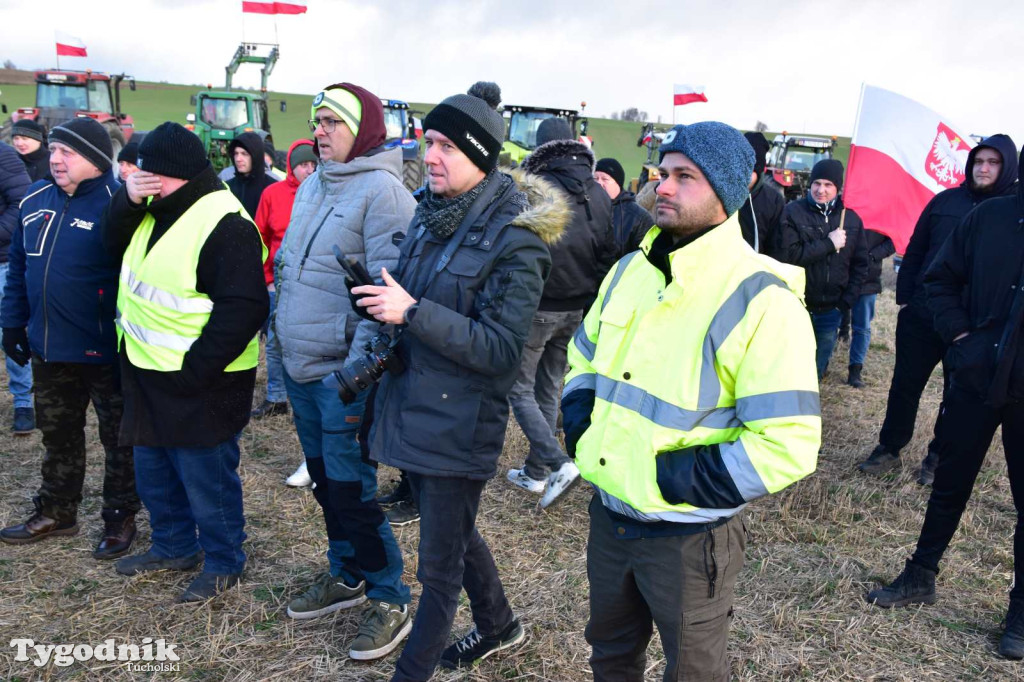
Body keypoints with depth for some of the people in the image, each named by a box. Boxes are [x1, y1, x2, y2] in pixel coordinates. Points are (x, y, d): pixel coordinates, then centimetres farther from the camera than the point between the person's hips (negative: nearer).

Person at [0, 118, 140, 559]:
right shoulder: (36, 199, 6)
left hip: (104, 351, -7)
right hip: (49, 347, 7)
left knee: (118, 437, 10)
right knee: (58, 434, 21)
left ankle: (120, 518, 26)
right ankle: (56, 513, 38)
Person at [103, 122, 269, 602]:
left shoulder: (225, 224, -22)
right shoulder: (156, 210, 8)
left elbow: (243, 308, -25)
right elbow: (114, 243, 12)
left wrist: (194, 368, -23)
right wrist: (128, 200, -7)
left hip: (194, 380, -9)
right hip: (148, 374, 9)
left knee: (206, 478, 5)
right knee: (153, 471, 22)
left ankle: (223, 563, 24)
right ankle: (173, 546, 41)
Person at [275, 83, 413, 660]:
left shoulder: (383, 191, -15)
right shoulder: (312, 186, 13)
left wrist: (358, 369, -22)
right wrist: (283, 331, 19)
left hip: (343, 374, -8)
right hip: (302, 369, 9)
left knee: (352, 492, -2)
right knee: (325, 482, 19)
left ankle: (391, 601, 16)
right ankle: (346, 576, 38)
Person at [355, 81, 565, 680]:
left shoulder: (515, 237, -18)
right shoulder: (432, 214, 5)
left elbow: (500, 347, -22)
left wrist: (412, 311, -26)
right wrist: (380, 301, -1)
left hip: (460, 423, -8)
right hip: (411, 405, 8)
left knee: (440, 564, 8)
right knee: (455, 535, 25)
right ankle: (499, 626, 49)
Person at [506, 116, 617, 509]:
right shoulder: (598, 194, 4)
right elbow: (610, 253, 7)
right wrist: (591, 298, 15)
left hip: (537, 308, -6)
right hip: (577, 310, 6)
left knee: (519, 388, 6)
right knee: (549, 389, 17)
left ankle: (559, 465, -7)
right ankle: (535, 474, 25)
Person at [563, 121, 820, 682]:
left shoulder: (761, 300, -21)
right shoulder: (629, 272, 2)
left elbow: (788, 445, -23)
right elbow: (584, 358, 16)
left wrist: (672, 479, -23)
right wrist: (581, 431, -1)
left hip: (689, 538, -5)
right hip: (608, 515, 6)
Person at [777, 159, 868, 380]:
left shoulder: (851, 219, 6)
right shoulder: (793, 212, -6)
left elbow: (860, 265, 11)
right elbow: (787, 255, -18)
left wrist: (846, 302, 2)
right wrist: (829, 244, -15)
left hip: (830, 312, 4)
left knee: (815, 374, 12)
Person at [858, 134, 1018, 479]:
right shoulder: (945, 201, 5)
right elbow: (914, 251, 9)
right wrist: (904, 297, 3)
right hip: (921, 314, 2)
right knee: (905, 384, 9)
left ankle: (938, 456, 26)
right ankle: (889, 448, 23)